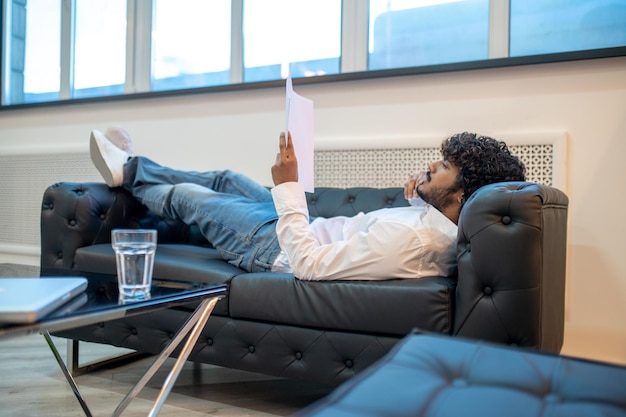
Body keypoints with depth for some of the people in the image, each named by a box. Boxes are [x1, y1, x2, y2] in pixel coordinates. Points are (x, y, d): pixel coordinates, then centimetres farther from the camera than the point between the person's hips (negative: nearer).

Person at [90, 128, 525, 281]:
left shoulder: (406, 237, -42)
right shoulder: (444, 226, -15)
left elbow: (307, 265, -37)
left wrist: (288, 184, -33)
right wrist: (418, 201, -4)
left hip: (285, 249, -8)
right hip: (319, 230, 8)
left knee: (184, 195, 10)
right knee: (226, 178, 21)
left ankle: (128, 174, 45)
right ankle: (129, 167, 44)